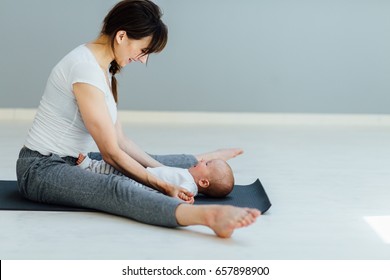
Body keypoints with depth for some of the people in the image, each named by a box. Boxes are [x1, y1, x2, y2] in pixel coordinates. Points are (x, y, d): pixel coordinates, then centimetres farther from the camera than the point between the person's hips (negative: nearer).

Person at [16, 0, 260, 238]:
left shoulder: (103, 68, 8)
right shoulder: (86, 68, -22)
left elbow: (119, 140, 9)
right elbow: (111, 152, -20)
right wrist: (161, 184, -17)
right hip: (42, 168, -10)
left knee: (150, 163, 15)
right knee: (115, 188, -36)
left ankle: (200, 161, 45)